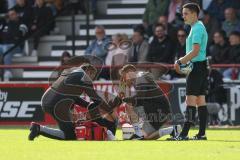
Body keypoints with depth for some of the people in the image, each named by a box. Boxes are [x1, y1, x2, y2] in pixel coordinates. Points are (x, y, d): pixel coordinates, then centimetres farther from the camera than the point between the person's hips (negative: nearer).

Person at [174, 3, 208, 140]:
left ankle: (185, 134, -15)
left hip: (197, 67, -10)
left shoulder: (197, 28, -13)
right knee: (200, 100, 9)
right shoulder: (198, 27, 18)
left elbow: (195, 51, -22)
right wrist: (183, 62, 14)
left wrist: (180, 62, -17)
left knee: (191, 100, -12)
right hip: (201, 67, 10)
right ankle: (202, 133, 9)